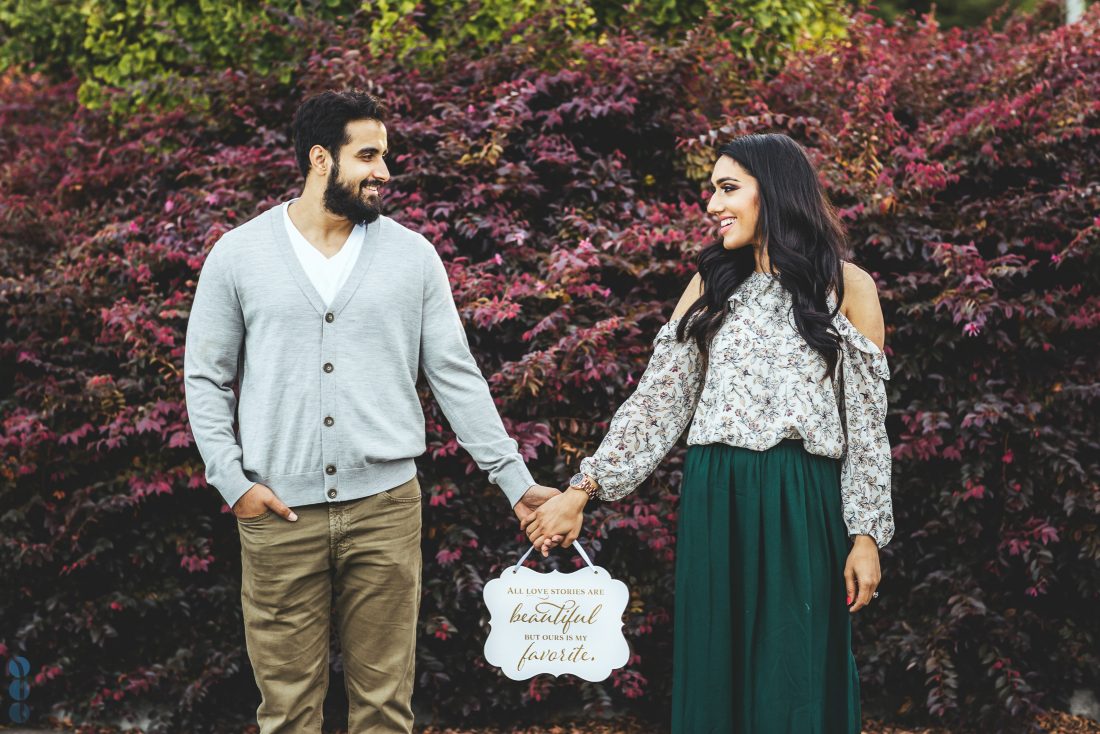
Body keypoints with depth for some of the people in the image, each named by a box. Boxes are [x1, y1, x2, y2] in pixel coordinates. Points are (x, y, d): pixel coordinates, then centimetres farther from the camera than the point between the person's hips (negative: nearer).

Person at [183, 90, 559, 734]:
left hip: (385, 506, 1)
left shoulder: (412, 255, 5)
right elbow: (206, 378, 6)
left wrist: (516, 480, 3)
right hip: (279, 512, -1)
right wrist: (233, 482, -4)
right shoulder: (238, 256, 3)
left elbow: (457, 377, 7)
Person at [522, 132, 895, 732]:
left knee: (797, 682, 0)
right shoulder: (711, 286, 12)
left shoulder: (845, 287, 2)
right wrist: (582, 490, 2)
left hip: (802, 506, -3)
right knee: (714, 674, 6)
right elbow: (657, 401, 9)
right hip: (713, 503, 3)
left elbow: (866, 423, 0)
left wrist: (866, 533, -6)